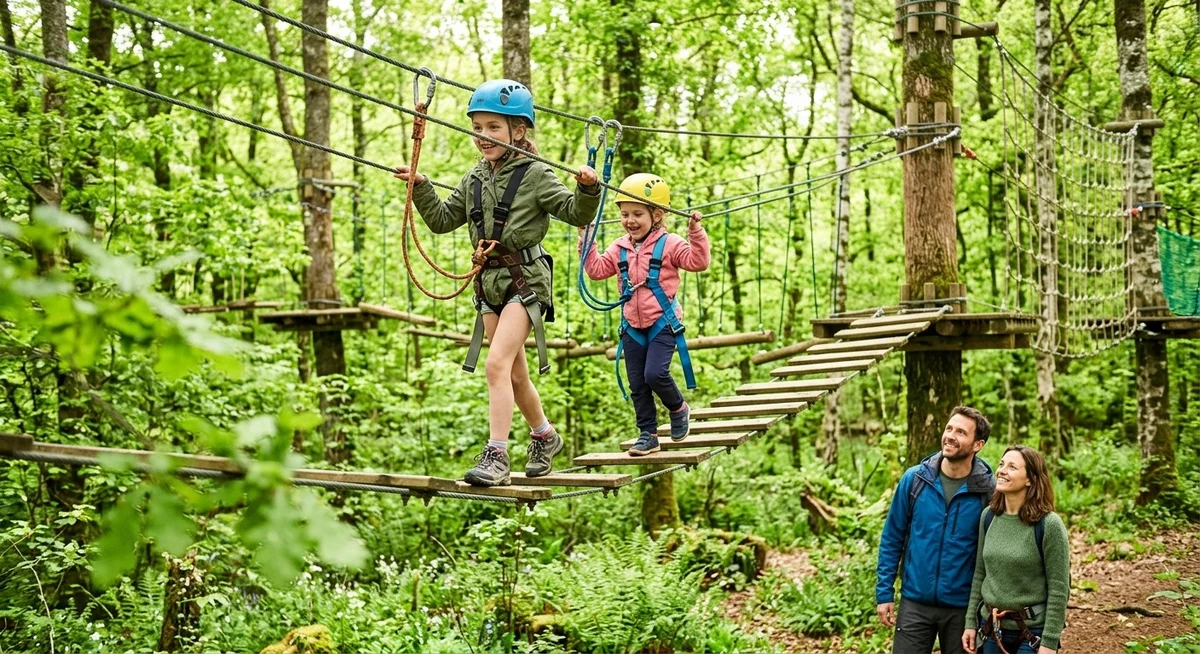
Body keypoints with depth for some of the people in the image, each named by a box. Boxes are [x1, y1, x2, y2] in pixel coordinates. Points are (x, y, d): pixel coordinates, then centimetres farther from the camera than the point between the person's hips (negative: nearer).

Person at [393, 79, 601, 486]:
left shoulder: (535, 175, -6)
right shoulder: (474, 179, 11)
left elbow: (577, 213, -7)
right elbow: (441, 220, 19)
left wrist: (587, 190, -26)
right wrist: (420, 188, 7)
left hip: (526, 280, -7)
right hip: (489, 281, 7)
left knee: (497, 363, -20)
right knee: (515, 374, 16)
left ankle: (495, 457, -19)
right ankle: (545, 436, 38)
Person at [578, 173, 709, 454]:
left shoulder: (669, 244, -5)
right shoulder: (619, 249, 9)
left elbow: (698, 262, -13)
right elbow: (596, 270, 11)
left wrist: (696, 232, -23)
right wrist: (586, 242, 3)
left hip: (662, 323, -5)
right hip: (632, 326, 5)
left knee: (655, 373, -18)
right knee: (637, 385, 6)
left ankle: (678, 408, 12)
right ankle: (648, 434, 16)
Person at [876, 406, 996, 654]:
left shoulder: (988, 491, -8)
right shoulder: (914, 479, -4)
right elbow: (891, 539, 2)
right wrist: (884, 593, -1)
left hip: (963, 608, -1)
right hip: (914, 603, 1)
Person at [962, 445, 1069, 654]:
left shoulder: (1048, 524, -14)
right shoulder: (989, 517, 1)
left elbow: (1059, 589, -13)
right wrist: (971, 622, 7)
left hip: (1032, 631, -5)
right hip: (991, 628, 5)